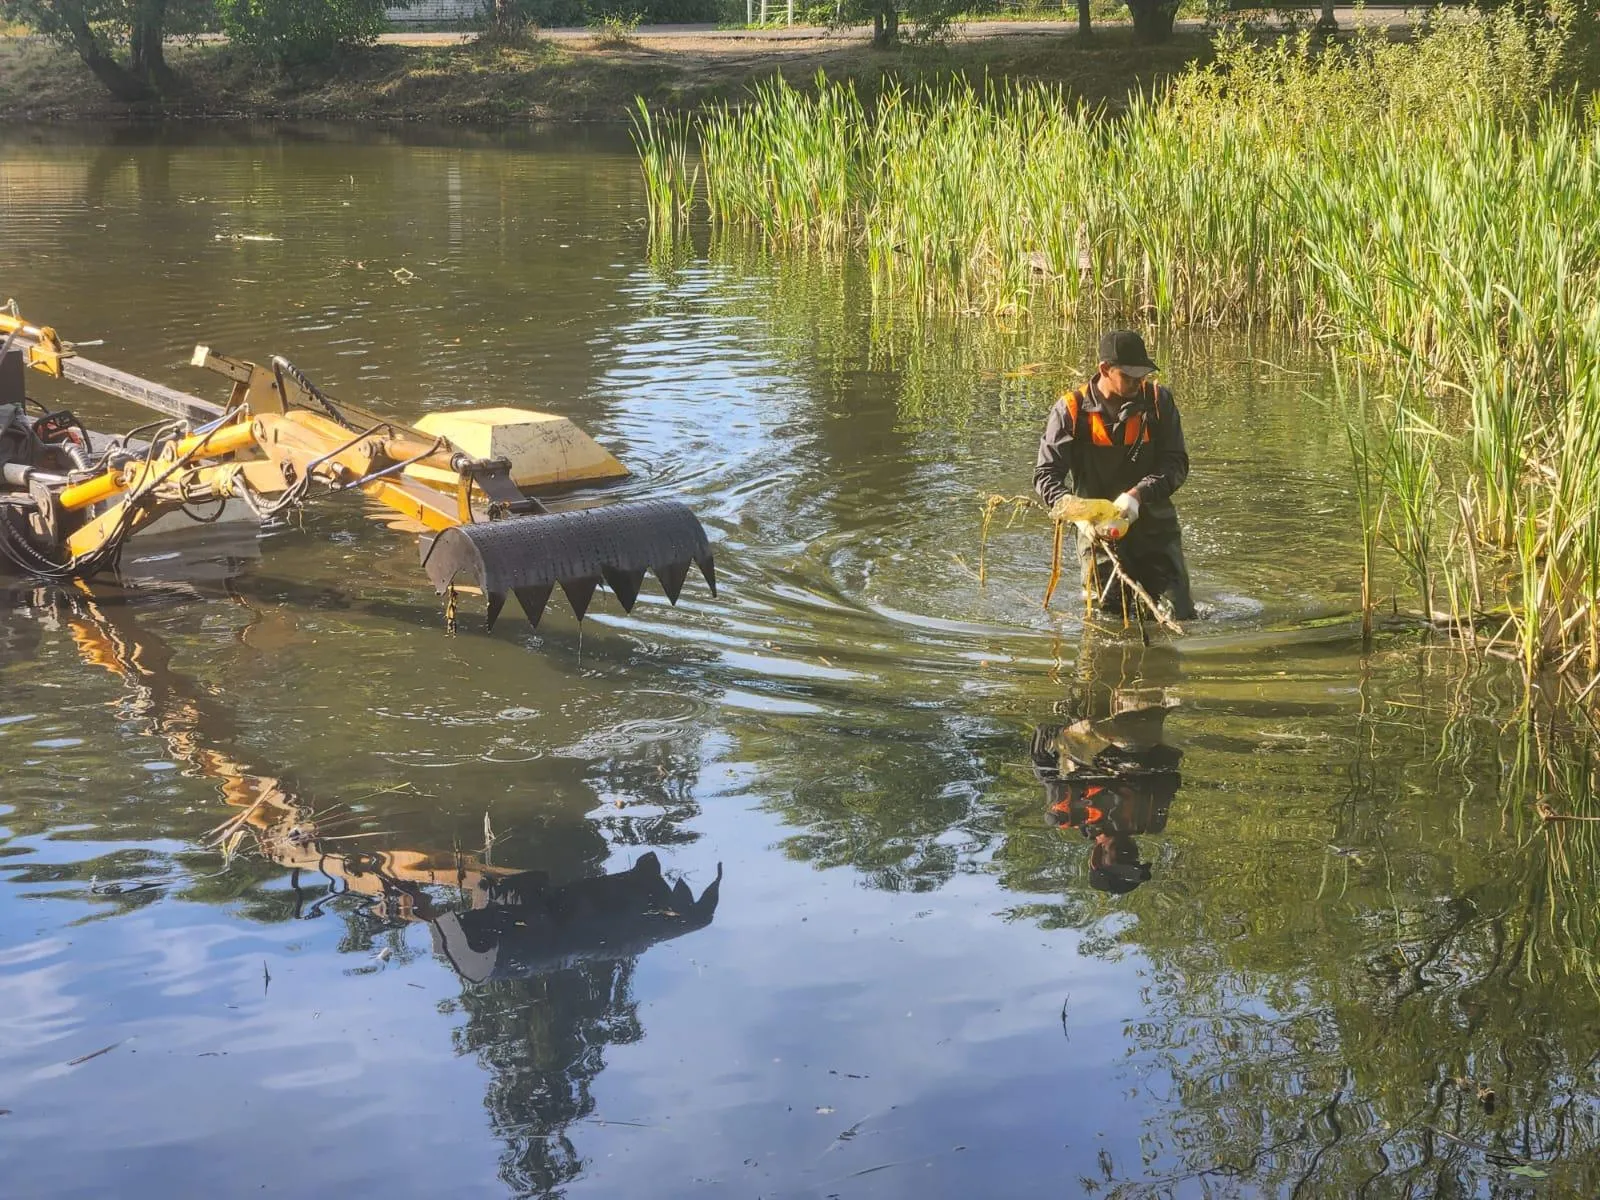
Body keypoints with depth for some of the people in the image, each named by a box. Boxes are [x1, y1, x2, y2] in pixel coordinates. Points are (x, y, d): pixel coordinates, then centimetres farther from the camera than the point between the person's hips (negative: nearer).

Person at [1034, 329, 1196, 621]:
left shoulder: (1157, 400, -2)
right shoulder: (1071, 410, -7)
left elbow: (1176, 464, -6)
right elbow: (1046, 474, -10)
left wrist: (1138, 495, -24)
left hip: (1154, 523, 1)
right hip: (1099, 528, -1)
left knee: (1177, 616, 1)